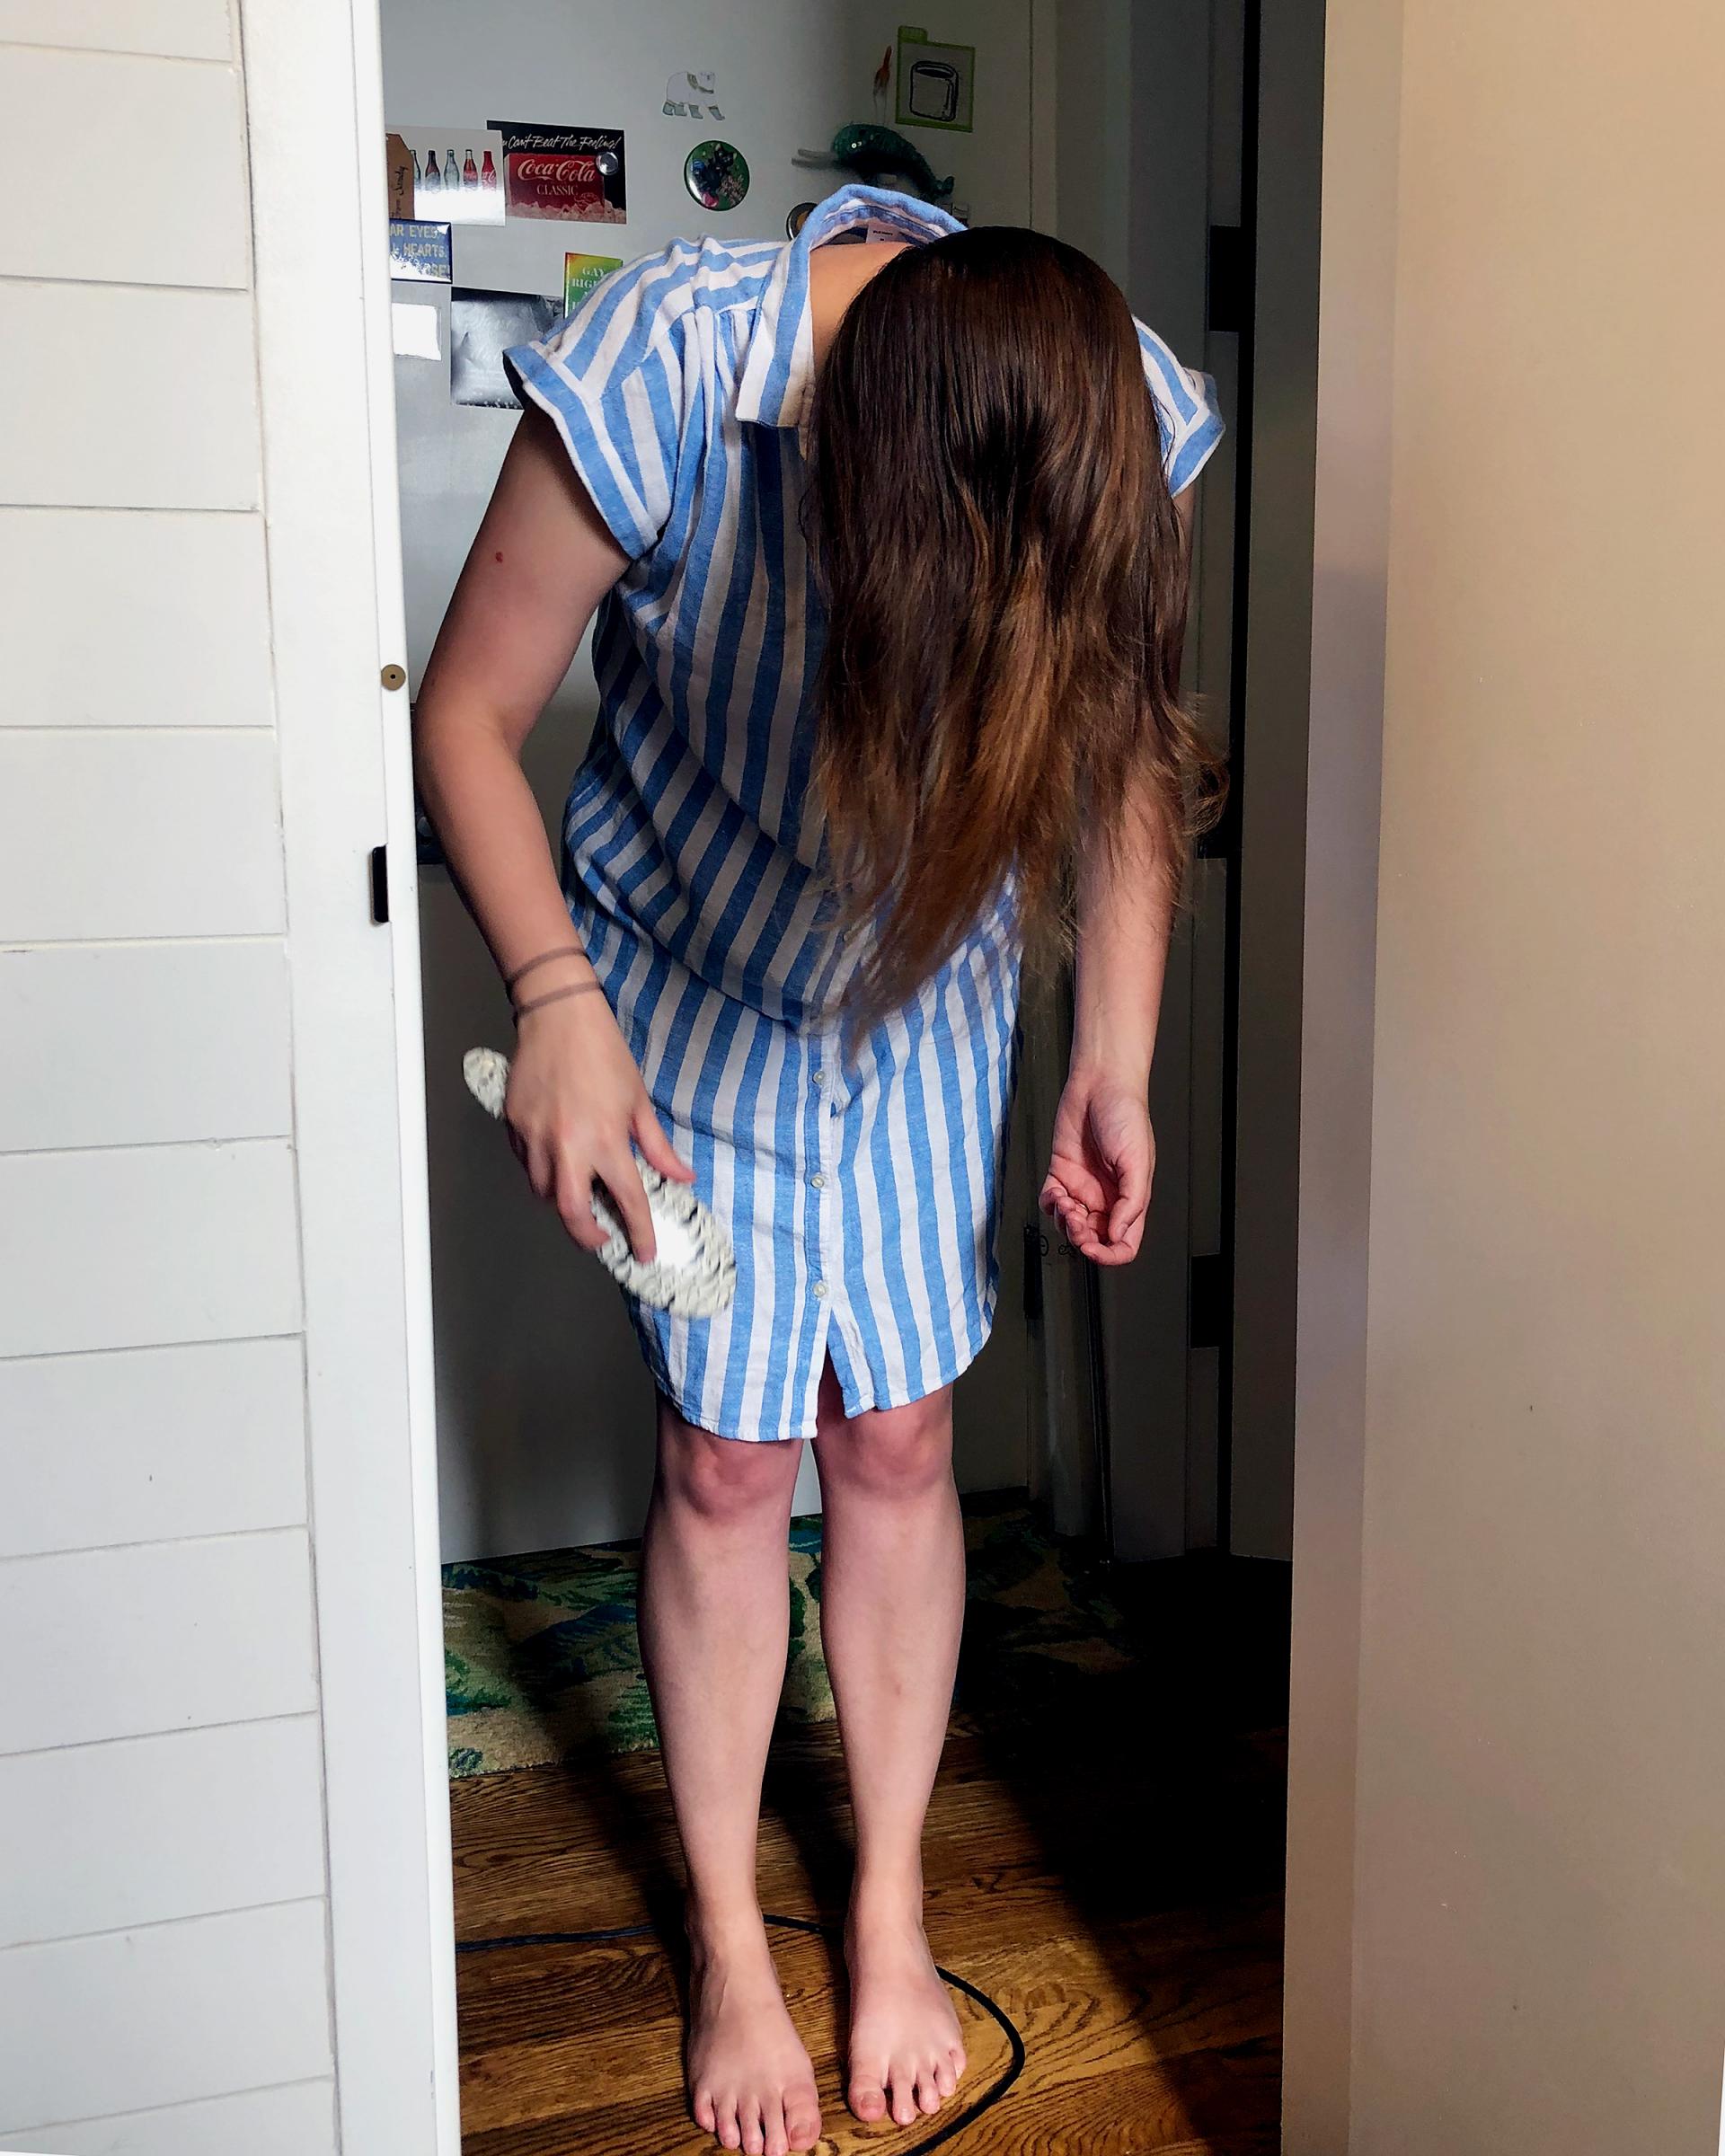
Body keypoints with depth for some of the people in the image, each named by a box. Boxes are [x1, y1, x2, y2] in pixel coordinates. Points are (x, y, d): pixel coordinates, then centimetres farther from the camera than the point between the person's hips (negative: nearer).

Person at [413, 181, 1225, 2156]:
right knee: (728, 1461, 1)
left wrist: (1115, 1067, -7)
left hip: (927, 992, 2)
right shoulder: (659, 374, -29)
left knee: (897, 1438, 6)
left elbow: (1121, 749, -5)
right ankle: (728, 1950, 24)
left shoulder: (1126, 418, -19)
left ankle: (889, 1913, 27)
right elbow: (468, 713, -17)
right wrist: (556, 1001, -27)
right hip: (690, 982, -2)